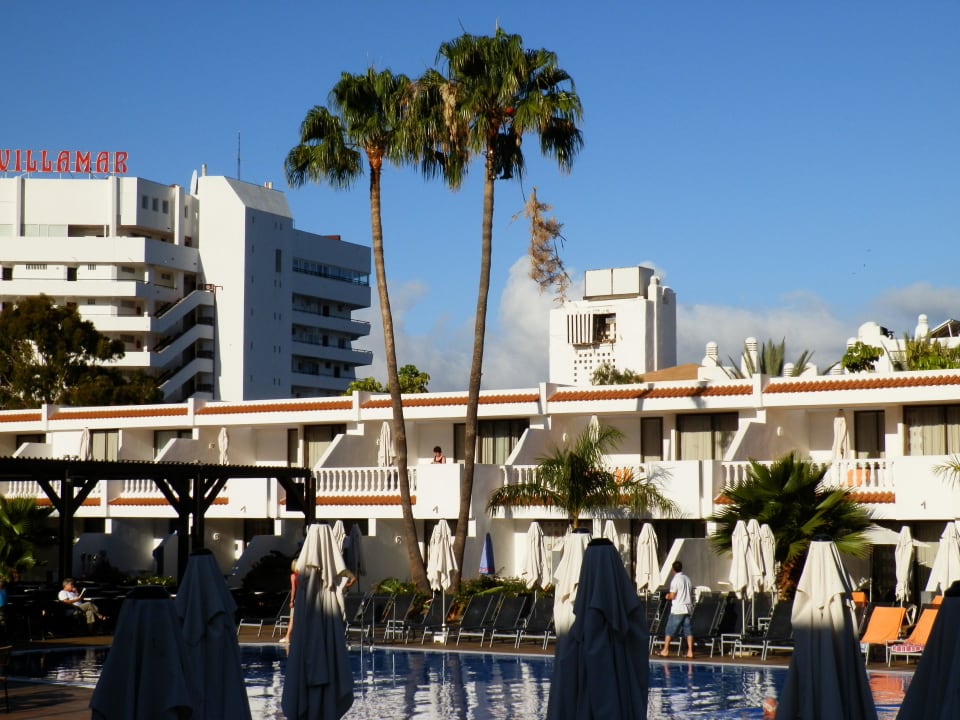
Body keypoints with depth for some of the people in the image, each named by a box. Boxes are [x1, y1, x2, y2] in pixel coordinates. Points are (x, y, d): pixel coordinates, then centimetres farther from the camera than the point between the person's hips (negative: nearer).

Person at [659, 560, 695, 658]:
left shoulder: (675, 580, -9)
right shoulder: (688, 579, 12)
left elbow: (672, 596, -12)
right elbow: (691, 594, 16)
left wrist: (668, 596, 8)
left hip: (678, 609, -6)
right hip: (688, 608, 6)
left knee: (669, 630, 2)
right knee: (688, 630, 5)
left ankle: (665, 650, 4)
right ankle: (690, 651, 0)